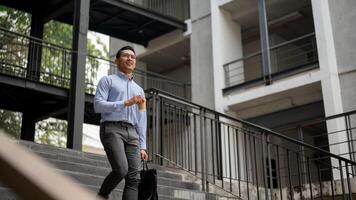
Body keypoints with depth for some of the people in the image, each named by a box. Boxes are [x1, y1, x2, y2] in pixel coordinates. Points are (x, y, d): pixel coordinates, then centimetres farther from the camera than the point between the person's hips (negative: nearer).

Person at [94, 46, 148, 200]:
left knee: (134, 177, -9)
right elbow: (98, 105, -5)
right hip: (112, 128, -5)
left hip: (132, 132, 6)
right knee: (121, 169, -24)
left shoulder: (139, 90, 26)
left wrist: (142, 146, 11)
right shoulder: (107, 80, 11)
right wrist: (125, 103, -13)